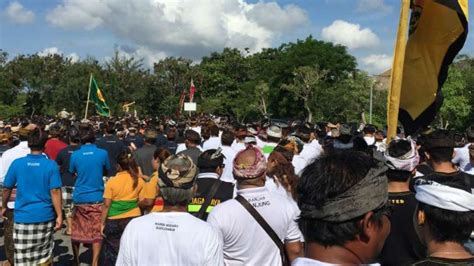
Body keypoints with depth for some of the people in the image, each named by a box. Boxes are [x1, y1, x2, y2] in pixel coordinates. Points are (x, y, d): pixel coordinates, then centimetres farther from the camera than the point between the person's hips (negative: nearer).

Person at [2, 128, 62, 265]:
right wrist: (59, 215, -5)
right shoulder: (51, 165, -7)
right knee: (44, 254, 17)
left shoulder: (17, 163, -3)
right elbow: (55, 192, -10)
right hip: (45, 216, 0)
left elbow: (6, 188, 6)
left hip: (23, 217, 0)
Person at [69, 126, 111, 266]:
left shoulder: (75, 155, -3)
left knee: (77, 230, 16)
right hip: (96, 198, -2)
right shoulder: (103, 153, -7)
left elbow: (73, 173, 11)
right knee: (97, 232, 3)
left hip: (79, 197, 2)